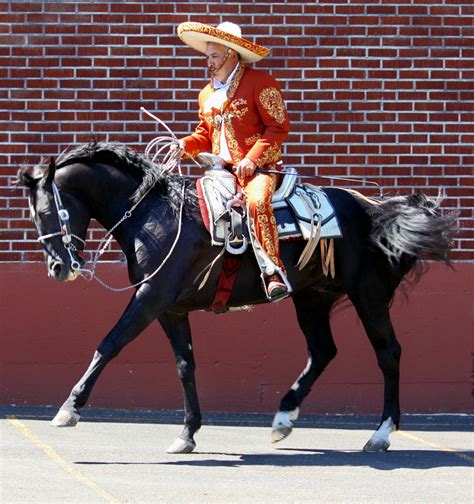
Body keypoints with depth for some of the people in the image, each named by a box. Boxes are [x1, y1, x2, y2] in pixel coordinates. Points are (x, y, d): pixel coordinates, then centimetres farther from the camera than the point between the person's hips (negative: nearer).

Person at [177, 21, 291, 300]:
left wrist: (252, 159, -19)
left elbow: (279, 127, -9)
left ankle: (275, 272, -36)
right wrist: (185, 145, 1)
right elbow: (205, 134, 24)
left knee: (257, 201, -36)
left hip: (259, 168, -8)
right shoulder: (207, 94, 18)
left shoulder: (260, 82, -5)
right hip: (222, 170, 8)